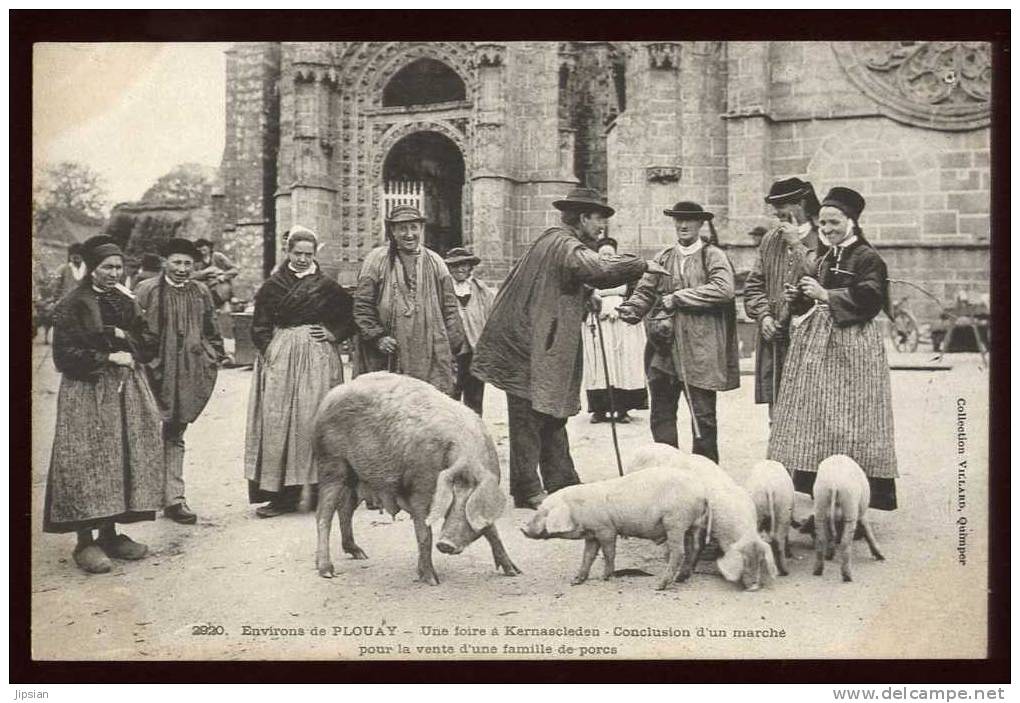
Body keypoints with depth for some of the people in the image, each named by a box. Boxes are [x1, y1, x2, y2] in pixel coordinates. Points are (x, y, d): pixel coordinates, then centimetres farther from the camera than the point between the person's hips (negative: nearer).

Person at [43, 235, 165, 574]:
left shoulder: (126, 301, 14)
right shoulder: (72, 305, -3)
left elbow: (150, 344, 12)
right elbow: (65, 354, -10)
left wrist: (122, 336, -6)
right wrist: (108, 357, -14)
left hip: (128, 390, 6)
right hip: (87, 392, -6)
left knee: (125, 459, 5)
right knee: (89, 462, -8)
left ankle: (111, 534, 13)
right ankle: (85, 541, -3)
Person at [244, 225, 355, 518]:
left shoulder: (327, 286, 6)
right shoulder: (272, 286, 7)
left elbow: (351, 316, 12)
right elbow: (260, 326, 7)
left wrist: (334, 334, -1)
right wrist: (268, 350, -7)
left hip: (318, 359, -1)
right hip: (280, 359, 1)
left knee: (315, 421, -4)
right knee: (278, 421, -4)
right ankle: (282, 493, -1)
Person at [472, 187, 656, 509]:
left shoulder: (553, 240, 16)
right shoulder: (564, 245, -15)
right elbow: (599, 269, -31)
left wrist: (586, 295, 11)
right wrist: (642, 265, -19)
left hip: (541, 346, 11)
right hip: (529, 346, -11)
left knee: (552, 415, 14)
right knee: (529, 417, -2)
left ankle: (563, 484, 21)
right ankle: (527, 491, 5)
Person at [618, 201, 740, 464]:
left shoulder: (713, 256, 0)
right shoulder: (663, 257, 13)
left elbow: (724, 289, -16)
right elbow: (645, 291, 10)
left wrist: (678, 298, -15)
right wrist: (631, 309, -11)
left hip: (700, 350, -4)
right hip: (664, 347, 4)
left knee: (703, 415, 2)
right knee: (661, 413, 6)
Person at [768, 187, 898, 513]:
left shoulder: (867, 258, -5)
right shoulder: (823, 258, 18)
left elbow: (869, 299, -18)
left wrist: (826, 295, -20)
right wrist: (798, 297, 2)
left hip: (851, 347, -8)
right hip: (817, 344, 8)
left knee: (848, 416, -7)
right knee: (815, 417, 6)